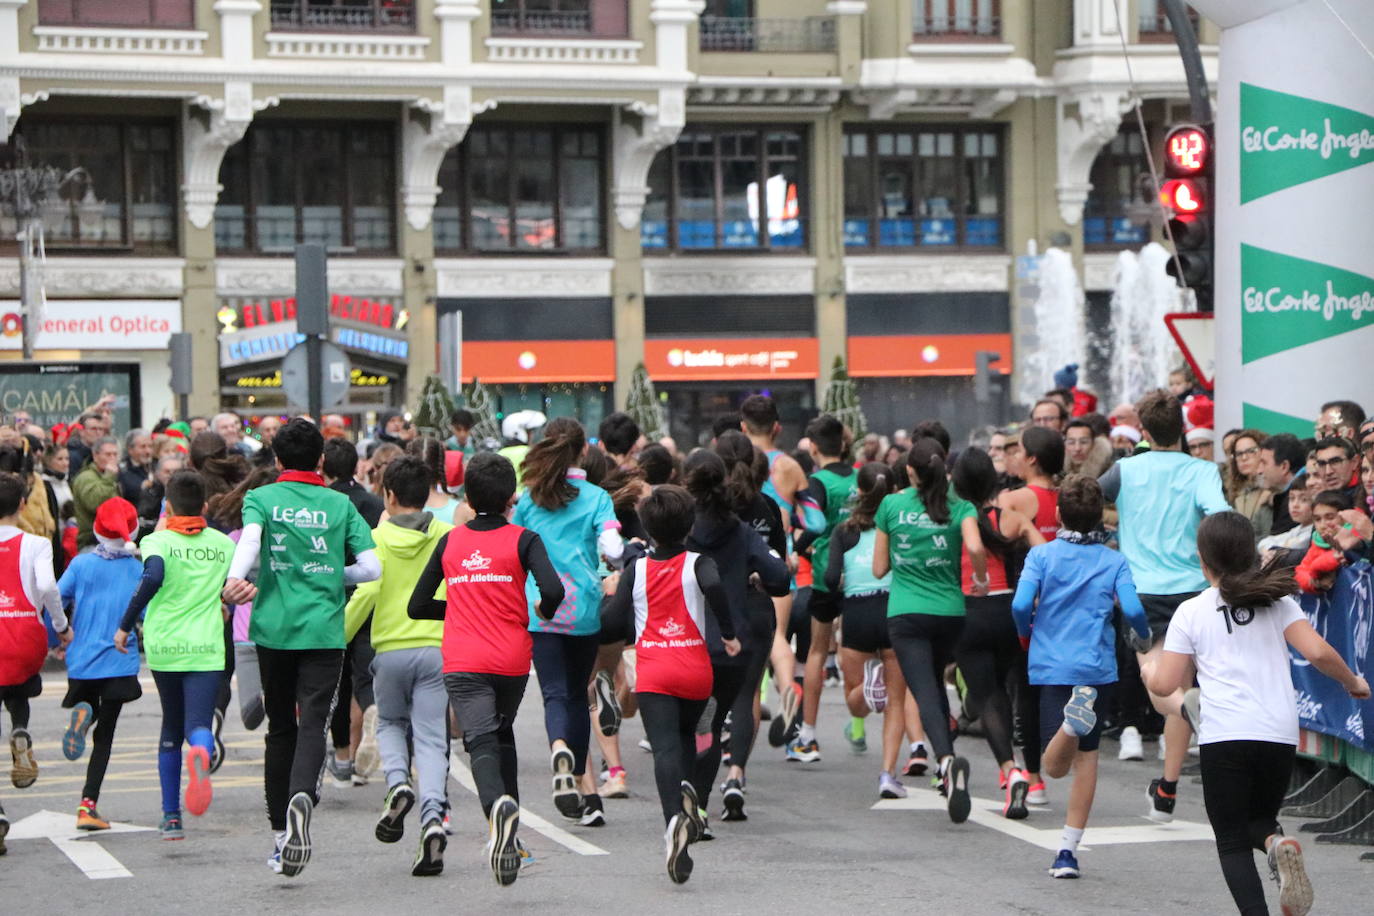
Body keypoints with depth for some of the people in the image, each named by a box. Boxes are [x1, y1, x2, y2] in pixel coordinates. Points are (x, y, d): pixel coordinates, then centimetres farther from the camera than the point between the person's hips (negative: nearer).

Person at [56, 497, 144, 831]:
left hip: (82, 660, 1)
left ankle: (82, 714, -11)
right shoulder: (138, 569, -4)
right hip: (120, 663, -1)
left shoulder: (82, 564, 0)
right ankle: (88, 805, -4)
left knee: (91, 712, 27)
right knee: (104, 734, 6)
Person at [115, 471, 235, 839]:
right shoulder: (223, 544, 8)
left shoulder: (158, 541, -1)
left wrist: (125, 626, -12)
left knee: (171, 729, 17)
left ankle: (171, 816, 20)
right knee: (198, 725, -10)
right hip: (206, 649, 0)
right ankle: (200, 753, -49)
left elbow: (153, 578, -20)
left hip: (163, 646, 0)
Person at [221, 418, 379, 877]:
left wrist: (235, 580, -33)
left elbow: (250, 537, -17)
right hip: (323, 630, -1)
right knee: (312, 724, -8)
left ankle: (280, 833, 18)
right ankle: (301, 796, -38)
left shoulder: (261, 498, 5)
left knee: (281, 728, 13)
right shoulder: (340, 504, 6)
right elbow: (372, 567, 1)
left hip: (274, 628, 1)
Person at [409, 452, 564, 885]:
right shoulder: (522, 540, 1)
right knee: (503, 734, 23)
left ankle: (498, 804, -44)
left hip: (462, 664, 0)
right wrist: (543, 611, 8)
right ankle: (509, 832, 21)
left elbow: (417, 606, 13)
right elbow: (552, 590, -15)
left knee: (481, 740, -12)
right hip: (512, 659, 0)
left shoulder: (449, 541, 9)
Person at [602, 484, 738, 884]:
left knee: (665, 748, -11)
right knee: (685, 735, 25)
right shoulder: (697, 563, 2)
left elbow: (614, 620, 1)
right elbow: (713, 586, -20)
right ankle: (686, 789, -4)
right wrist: (729, 633, -10)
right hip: (695, 671, 1)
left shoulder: (636, 570, 6)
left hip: (652, 674, -1)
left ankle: (674, 817, -35)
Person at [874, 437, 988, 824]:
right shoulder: (959, 507, 1)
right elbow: (975, 548, -19)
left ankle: (947, 759, -38)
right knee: (936, 683, 25)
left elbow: (879, 568, 6)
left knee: (926, 692, -11)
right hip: (949, 610, 2)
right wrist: (981, 580, -1)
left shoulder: (892, 505, 2)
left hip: (906, 614, -2)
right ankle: (948, 770, 26)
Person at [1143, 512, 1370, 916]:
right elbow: (1318, 653, -2)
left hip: (1223, 736, -3)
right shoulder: (1277, 601, 9)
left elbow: (1166, 685, 1)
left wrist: (1150, 672, 23)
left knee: (1232, 841, 6)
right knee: (1258, 820, 23)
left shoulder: (1191, 612, 3)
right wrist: (1352, 682, 16)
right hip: (1280, 734, 3)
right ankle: (1278, 843, -14)